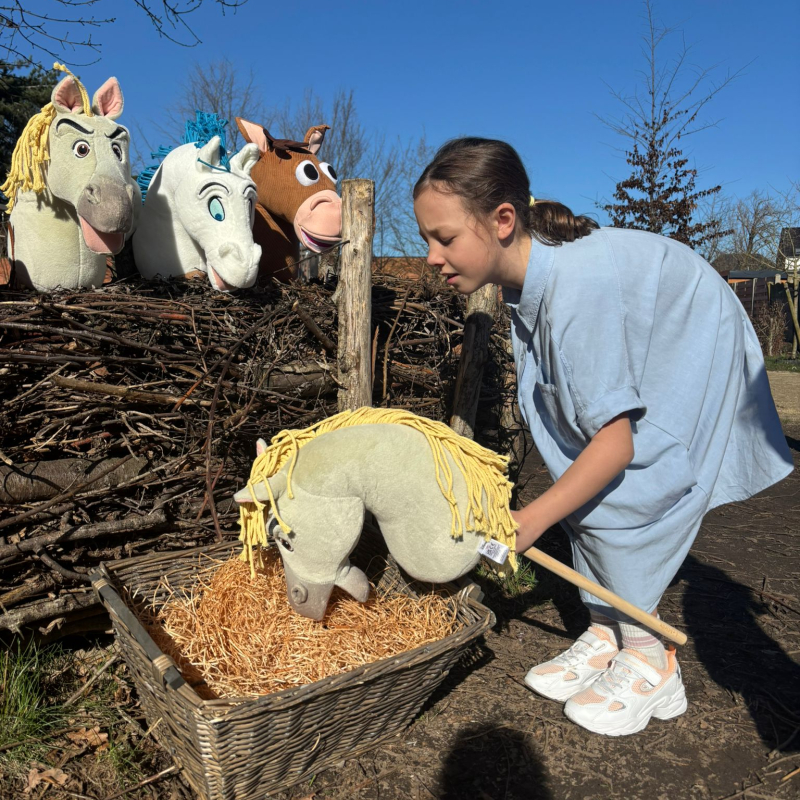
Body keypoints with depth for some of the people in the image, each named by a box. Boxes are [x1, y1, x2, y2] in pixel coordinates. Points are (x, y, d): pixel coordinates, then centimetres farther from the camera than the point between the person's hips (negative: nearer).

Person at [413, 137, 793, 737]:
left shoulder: (577, 283, -38)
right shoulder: (525, 271, -12)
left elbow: (616, 441, -34)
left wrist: (529, 522, -27)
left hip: (697, 362, -8)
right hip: (645, 359, 8)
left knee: (617, 497, -14)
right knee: (583, 490, 2)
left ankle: (651, 663, 5)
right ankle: (606, 636, 16)